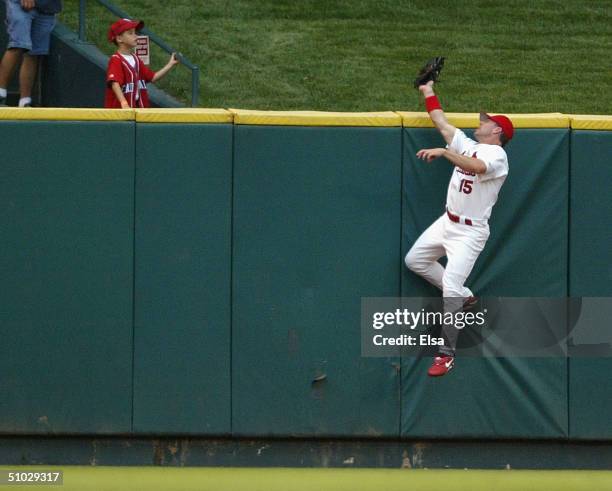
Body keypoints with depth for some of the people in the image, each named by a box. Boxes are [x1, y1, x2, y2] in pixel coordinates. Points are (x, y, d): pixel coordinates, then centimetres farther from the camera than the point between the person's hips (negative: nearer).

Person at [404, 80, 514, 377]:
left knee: (450, 288, -15)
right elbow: (441, 122, 17)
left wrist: (443, 152, -47)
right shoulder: (469, 146, 9)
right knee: (414, 260, 16)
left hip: (470, 232, -9)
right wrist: (429, 93, 17)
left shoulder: (496, 155, -16)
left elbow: (475, 167, -39)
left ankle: (447, 354, -8)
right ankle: (464, 297, 26)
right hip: (447, 222, 9)